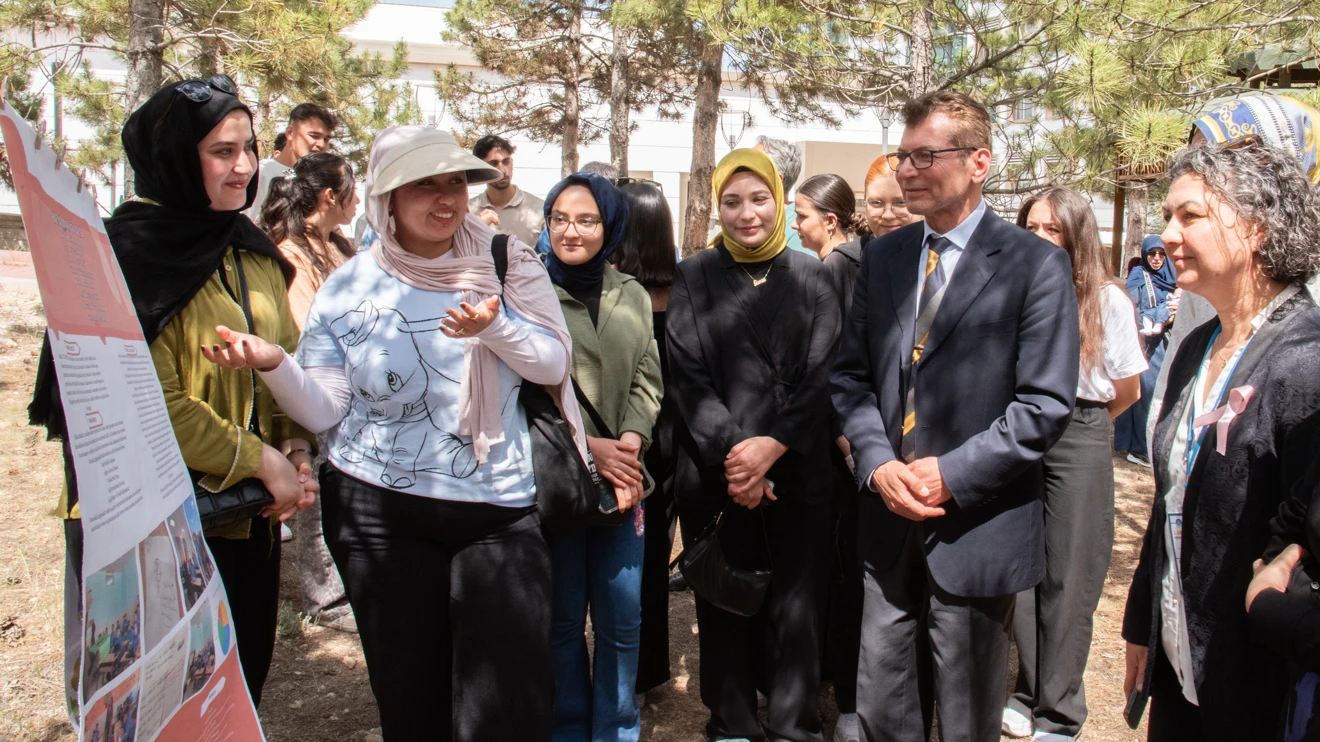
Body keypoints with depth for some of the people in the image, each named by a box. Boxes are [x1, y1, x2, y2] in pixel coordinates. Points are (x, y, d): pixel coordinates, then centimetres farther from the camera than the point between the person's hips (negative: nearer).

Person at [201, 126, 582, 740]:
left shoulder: (501, 264, 0)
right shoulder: (347, 289, 1)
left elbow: (553, 365, -2)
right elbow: (325, 412, -1)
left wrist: (494, 326, -19)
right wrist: (275, 366, -19)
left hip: (500, 510, 0)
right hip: (382, 513, 1)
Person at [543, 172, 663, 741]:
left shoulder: (632, 295, 10)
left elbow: (647, 378, 6)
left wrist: (630, 440, -12)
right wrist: (584, 447, -14)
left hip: (622, 481, 4)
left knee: (623, 620, 11)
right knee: (562, 619, 8)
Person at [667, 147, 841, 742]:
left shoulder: (810, 277, 7)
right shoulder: (693, 278, 5)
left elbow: (822, 374, -1)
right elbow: (688, 376, -2)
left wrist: (773, 444, -14)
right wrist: (731, 456, -12)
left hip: (797, 472, 0)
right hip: (715, 473, 0)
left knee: (795, 604, 4)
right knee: (724, 605, 7)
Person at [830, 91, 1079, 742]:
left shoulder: (1035, 264, -9)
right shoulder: (882, 256, 7)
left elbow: (1045, 404, -13)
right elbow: (850, 373, 7)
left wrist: (951, 475, -18)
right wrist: (878, 462, -8)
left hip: (978, 529, -4)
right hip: (888, 520, 4)